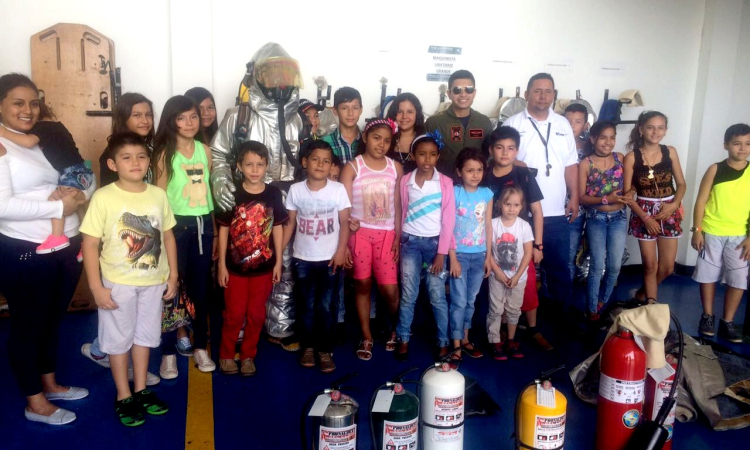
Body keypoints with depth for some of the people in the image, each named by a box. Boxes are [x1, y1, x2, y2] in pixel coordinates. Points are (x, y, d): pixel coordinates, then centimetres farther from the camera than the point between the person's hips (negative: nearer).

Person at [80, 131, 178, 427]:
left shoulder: (158, 195, -3)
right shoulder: (103, 198, -14)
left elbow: (167, 236, 5)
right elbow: (90, 244, -13)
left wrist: (173, 275, 5)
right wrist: (96, 287, -14)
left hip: (154, 281, 4)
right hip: (117, 283, -3)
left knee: (144, 334, 17)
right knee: (119, 338, 11)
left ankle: (141, 390, 35)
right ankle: (123, 397, 28)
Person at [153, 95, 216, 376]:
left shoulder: (205, 150, 7)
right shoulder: (164, 154, -4)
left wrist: (215, 231, 11)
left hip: (203, 225, 4)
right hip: (176, 225, -4)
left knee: (200, 289, 12)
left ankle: (200, 347, 24)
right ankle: (168, 352, 15)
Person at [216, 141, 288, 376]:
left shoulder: (273, 194, -4)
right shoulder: (231, 194, -8)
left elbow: (277, 228, 2)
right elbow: (223, 230, -3)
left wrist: (278, 262, 2)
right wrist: (221, 264, -4)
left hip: (264, 266, 2)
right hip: (236, 266, -1)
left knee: (256, 314, 12)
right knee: (234, 314, 8)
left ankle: (248, 356, 29)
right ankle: (226, 355, 29)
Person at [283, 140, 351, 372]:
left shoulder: (338, 189, -6)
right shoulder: (295, 189, 0)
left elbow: (344, 223, -4)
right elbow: (290, 223, 4)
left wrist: (341, 251, -12)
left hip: (329, 259, -2)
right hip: (302, 259, 2)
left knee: (326, 306, 3)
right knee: (306, 306, 11)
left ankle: (325, 350, 15)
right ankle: (308, 347, 25)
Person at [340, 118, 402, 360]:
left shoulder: (396, 168, 4)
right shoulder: (352, 167, -3)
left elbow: (398, 206, 6)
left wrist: (398, 238, 2)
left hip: (387, 234, 1)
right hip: (359, 233, -1)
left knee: (389, 288, -1)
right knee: (362, 285, 7)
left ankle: (396, 330, 27)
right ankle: (366, 337, 23)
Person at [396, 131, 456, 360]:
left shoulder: (445, 183, -4)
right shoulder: (405, 181, 1)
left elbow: (448, 219, -5)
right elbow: (401, 214, 7)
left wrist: (442, 252, -8)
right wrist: (398, 243, 6)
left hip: (434, 241, -1)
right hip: (410, 241, 1)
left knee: (437, 295, 2)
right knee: (408, 294, 4)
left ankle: (443, 342, 14)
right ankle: (403, 340, 16)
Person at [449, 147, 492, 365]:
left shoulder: (487, 194, 3)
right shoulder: (454, 193, -9)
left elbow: (488, 227, 6)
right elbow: (448, 227, -10)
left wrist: (488, 256, 5)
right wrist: (452, 258, -13)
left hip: (479, 255, 4)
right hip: (460, 255, -4)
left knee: (471, 300, 15)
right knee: (459, 302, 0)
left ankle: (465, 339, 29)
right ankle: (456, 345, 10)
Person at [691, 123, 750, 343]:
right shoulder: (715, 170, -4)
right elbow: (701, 200, -3)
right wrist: (697, 230, -8)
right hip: (711, 233, -1)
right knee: (707, 274, 8)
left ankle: (727, 322, 16)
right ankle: (707, 316, 25)